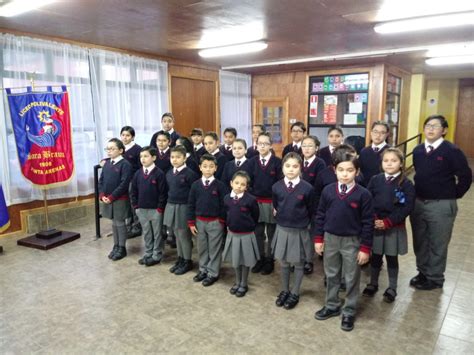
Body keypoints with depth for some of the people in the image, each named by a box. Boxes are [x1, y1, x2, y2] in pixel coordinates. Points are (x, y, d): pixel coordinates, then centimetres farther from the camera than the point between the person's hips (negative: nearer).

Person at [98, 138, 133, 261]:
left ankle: (122, 248, 17)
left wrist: (111, 197, -17)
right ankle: (116, 246, 28)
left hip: (120, 200, -6)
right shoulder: (107, 163, 8)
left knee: (120, 223, 4)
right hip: (107, 199, 6)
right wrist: (102, 195, -3)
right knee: (114, 223, 16)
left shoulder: (125, 164, -13)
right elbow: (101, 180, 10)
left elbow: (124, 184, -18)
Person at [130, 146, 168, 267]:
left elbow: (163, 192, -13)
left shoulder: (159, 173, -13)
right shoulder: (138, 173, 4)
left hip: (155, 209, -5)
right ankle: (148, 253, 30)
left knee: (157, 233, 8)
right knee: (146, 233, 17)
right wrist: (135, 206, 5)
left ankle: (157, 255, 20)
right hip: (141, 209, 6)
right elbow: (134, 191, 11)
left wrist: (160, 208, -14)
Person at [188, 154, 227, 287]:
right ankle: (203, 270, 33)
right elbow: (191, 204, 3)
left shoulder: (219, 185, -9)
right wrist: (191, 222, 1)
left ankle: (213, 273, 20)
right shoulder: (195, 185, -1)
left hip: (215, 222, -3)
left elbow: (223, 205, -6)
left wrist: (222, 222, -7)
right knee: (202, 248, 16)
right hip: (199, 221, 3)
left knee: (214, 249, 7)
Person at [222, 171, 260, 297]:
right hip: (232, 234, 4)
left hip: (246, 235, -4)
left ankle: (244, 284, 29)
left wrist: (248, 227, 5)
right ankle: (237, 282, 37)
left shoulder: (251, 199, -18)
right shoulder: (227, 198, -5)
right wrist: (229, 226, 9)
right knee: (235, 260, 19)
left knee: (245, 260, 11)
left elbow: (256, 216, -4)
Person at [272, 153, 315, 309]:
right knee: (284, 262, 16)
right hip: (282, 229, 3)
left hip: (300, 231, -2)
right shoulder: (276, 187, -7)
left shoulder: (307, 188, -15)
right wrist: (283, 218, 9)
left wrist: (301, 222, 4)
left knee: (298, 263, 13)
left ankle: (295, 293, 28)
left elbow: (311, 211, -4)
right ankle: (284, 290, 34)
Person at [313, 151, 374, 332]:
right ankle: (332, 306, 36)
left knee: (352, 278, 11)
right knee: (331, 275, 18)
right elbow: (320, 215, 3)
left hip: (352, 241, -3)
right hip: (330, 238, 3)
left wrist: (365, 248, -10)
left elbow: (368, 223, -10)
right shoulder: (328, 190, -5)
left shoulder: (363, 194, -13)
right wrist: (318, 238, 2)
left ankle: (349, 312, 28)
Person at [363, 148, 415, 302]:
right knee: (375, 256, 12)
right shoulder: (375, 180, 0)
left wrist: (387, 222, -17)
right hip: (374, 225, 2)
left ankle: (392, 288, 26)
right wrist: (373, 219, -15)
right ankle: (373, 283, 31)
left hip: (394, 227, -2)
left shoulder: (406, 184, -6)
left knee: (392, 258, 10)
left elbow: (408, 207, -11)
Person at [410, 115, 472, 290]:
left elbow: (465, 176, -9)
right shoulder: (417, 150, 4)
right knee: (420, 242, 17)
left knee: (438, 244, 9)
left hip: (441, 205, -5)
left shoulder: (452, 151, -13)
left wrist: (452, 195, -4)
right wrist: (419, 193, 12)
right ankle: (423, 272, 36)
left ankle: (435, 278, 26)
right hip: (418, 203, 5)